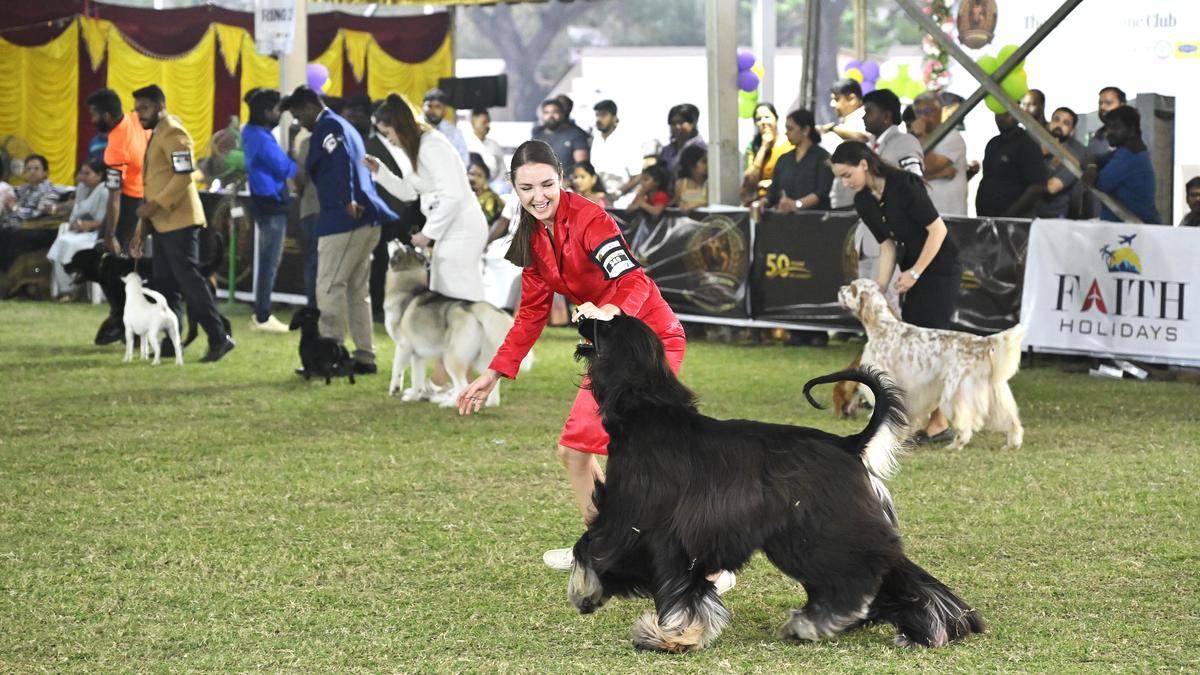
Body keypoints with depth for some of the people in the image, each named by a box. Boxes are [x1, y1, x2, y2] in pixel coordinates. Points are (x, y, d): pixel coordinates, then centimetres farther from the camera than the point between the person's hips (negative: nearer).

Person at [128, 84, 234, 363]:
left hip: (178, 222, -10)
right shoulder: (156, 136, 20)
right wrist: (140, 231, 20)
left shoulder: (173, 133, -10)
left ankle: (219, 338, -8)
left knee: (189, 280, -10)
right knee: (164, 284, 8)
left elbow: (184, 175, -21)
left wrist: (155, 204, -23)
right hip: (162, 224, 10)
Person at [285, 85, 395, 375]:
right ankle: (365, 356, 14)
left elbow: (340, 159, -25)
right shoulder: (344, 126, 23)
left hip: (343, 220, -10)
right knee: (358, 290, 13)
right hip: (367, 220, 10)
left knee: (330, 288, -6)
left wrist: (348, 200, -31)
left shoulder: (327, 127, -7)